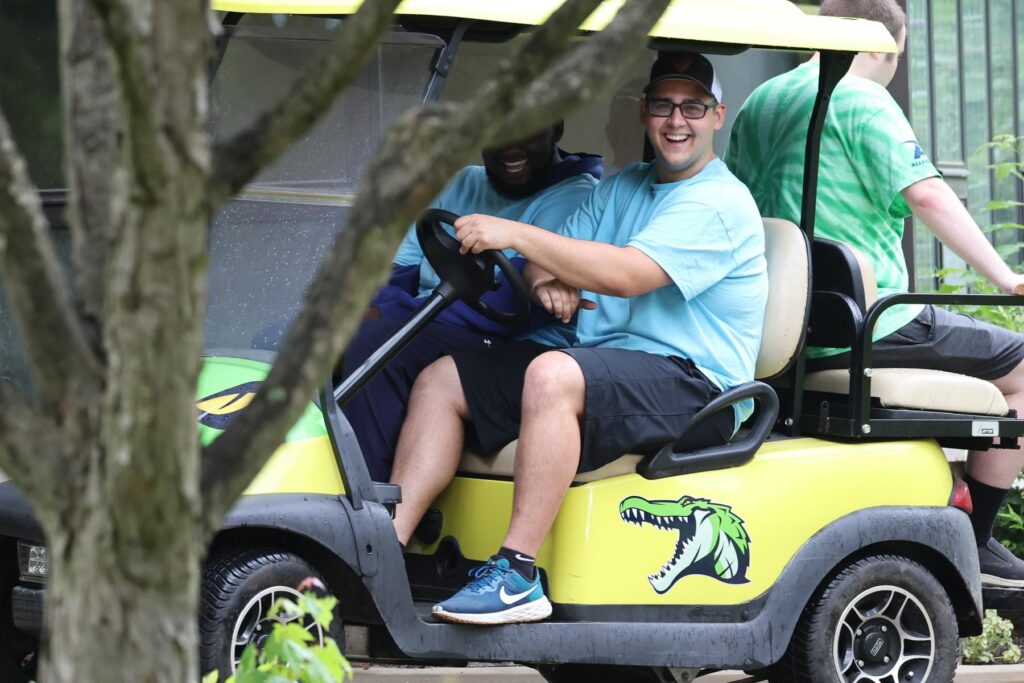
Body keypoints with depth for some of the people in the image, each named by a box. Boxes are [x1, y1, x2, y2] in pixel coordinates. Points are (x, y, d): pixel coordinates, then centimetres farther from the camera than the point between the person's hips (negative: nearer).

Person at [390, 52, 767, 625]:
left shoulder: (720, 203, -10)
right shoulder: (621, 189, 20)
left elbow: (626, 274, -23)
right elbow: (548, 264, 14)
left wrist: (515, 235, -23)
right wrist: (545, 280, -12)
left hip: (691, 384, -9)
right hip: (600, 368, 9)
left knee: (551, 375, -36)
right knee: (441, 382, 1)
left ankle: (518, 576, -36)